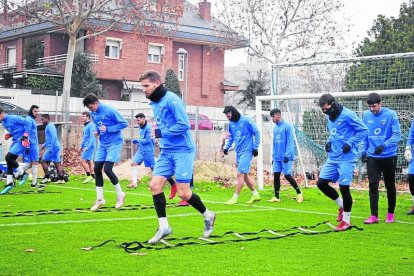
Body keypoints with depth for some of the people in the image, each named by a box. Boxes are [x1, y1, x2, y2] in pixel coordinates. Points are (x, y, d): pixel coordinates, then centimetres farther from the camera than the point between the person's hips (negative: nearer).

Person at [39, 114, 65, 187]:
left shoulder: (50, 126, -11)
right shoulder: (48, 126, 20)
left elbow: (54, 137, -22)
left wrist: (51, 148, -24)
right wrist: (44, 145, 25)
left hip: (53, 147, -10)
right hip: (56, 147, 10)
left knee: (44, 161, -3)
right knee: (57, 163, 7)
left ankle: (47, 178, -2)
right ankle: (61, 179, 5)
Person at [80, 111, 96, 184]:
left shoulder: (91, 125, -13)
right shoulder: (85, 126, 16)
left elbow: (92, 137, -19)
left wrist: (88, 146, -24)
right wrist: (82, 146, 21)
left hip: (90, 146, -10)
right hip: (86, 146, 10)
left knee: (82, 160, -12)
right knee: (89, 161, 10)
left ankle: (89, 176, -8)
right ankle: (93, 177, 13)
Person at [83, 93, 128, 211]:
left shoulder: (109, 111, -18)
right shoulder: (93, 113, 4)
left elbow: (124, 123, -15)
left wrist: (108, 129, -21)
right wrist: (97, 131, -2)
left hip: (114, 143, -7)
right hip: (102, 144, 7)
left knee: (107, 169, -15)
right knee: (97, 169, 2)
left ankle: (120, 194, 6)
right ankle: (100, 199, 13)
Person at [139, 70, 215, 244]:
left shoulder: (171, 100, -14)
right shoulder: (154, 103, 12)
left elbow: (184, 125, -21)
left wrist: (161, 133, -16)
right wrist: (159, 133, 7)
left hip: (182, 151, -8)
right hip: (166, 152, 8)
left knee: (183, 193, -6)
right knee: (155, 185, -4)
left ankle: (208, 216, 20)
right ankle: (164, 227, 5)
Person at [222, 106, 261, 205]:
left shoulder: (246, 121, -13)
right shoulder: (231, 124, 7)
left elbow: (256, 133, -7)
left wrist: (255, 147, -8)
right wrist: (227, 147, 6)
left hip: (246, 152, -7)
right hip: (238, 152, 7)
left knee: (240, 174, -10)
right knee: (245, 174, 13)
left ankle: (235, 197, -4)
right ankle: (255, 194, 26)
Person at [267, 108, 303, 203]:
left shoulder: (287, 126, -9)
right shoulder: (275, 128, 12)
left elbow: (290, 142, -13)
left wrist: (287, 155, -18)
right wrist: (274, 156, 17)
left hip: (286, 157, -7)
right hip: (277, 158, 7)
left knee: (287, 176, -5)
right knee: (276, 175, 2)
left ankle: (299, 193, 12)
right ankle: (276, 197, 8)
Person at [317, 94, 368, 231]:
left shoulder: (348, 115, -13)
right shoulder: (329, 117, 11)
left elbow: (364, 130, -11)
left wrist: (350, 143, -19)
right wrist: (329, 142, 6)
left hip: (347, 158, -8)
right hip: (333, 157, 8)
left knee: (344, 187, -6)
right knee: (321, 183, 4)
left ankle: (346, 221, 10)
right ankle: (341, 205, 26)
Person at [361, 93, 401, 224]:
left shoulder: (391, 115, -12)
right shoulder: (366, 115, 1)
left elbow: (397, 135, -14)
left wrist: (384, 146, -27)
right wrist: (363, 150, 4)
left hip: (389, 156, -2)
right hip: (372, 157, 3)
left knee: (390, 186, 10)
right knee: (373, 185, -4)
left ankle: (391, 213, 25)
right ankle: (374, 215, 0)